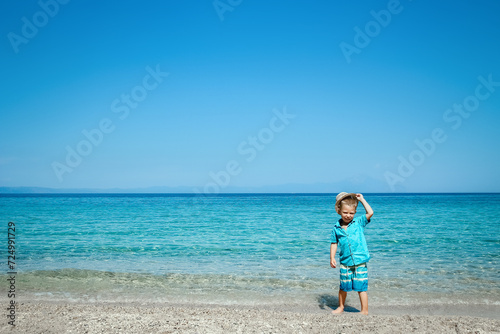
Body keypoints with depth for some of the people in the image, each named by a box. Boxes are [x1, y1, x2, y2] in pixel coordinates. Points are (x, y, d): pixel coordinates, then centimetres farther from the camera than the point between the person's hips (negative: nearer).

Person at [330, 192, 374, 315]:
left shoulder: (359, 222, -1)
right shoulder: (337, 228, 3)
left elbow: (370, 213, -13)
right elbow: (334, 243, 9)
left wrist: (362, 199, -7)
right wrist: (332, 257, 1)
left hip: (360, 262, -2)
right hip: (345, 262, 2)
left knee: (362, 287, 0)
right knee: (343, 287, 14)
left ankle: (364, 310, 12)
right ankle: (341, 307, 35)